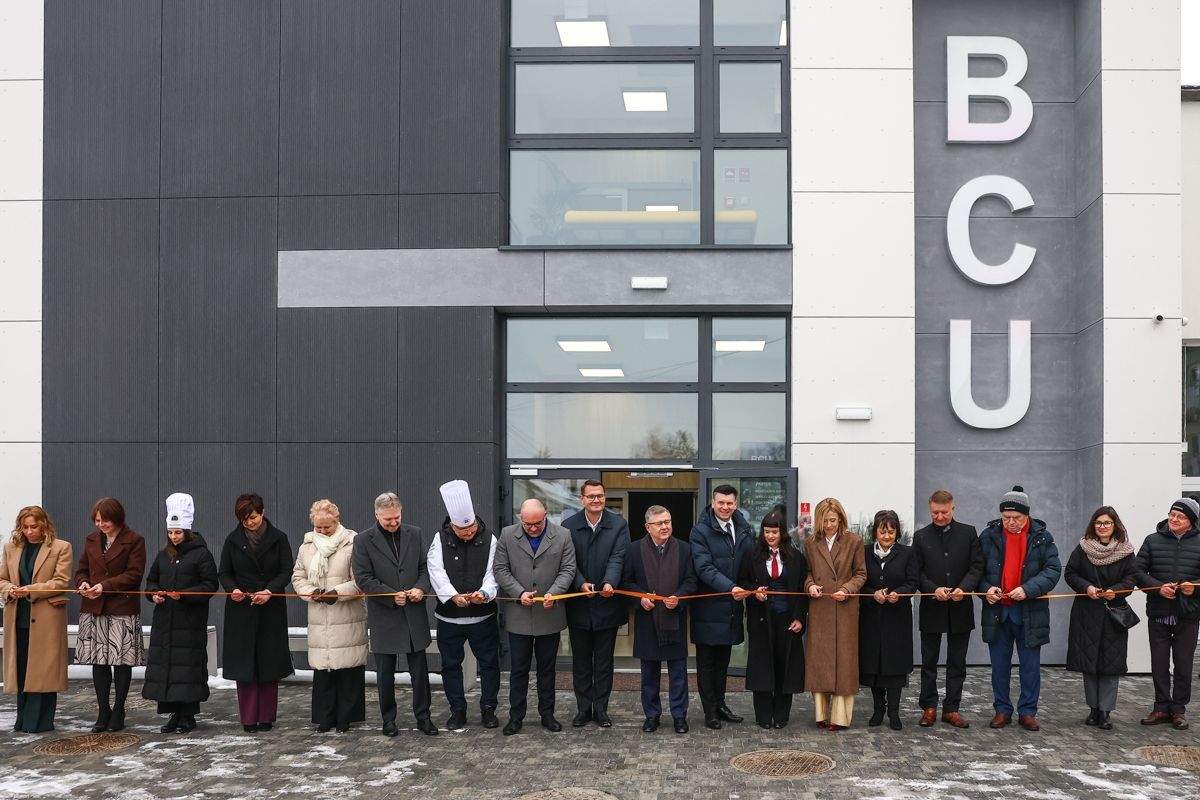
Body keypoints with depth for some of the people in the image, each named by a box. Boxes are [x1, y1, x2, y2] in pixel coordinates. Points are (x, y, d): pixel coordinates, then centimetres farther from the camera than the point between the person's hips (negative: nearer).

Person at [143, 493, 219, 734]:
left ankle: (188, 716, 4)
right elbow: (151, 580, 21)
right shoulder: (164, 555, 13)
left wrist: (183, 594, -18)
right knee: (164, 665, 4)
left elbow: (210, 585, -8)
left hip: (190, 621, -6)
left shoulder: (201, 554, -5)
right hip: (164, 620, 6)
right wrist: (154, 594, 0)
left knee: (188, 666, -4)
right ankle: (173, 713, 14)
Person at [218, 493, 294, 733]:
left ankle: (266, 717, 12)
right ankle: (249, 719, 7)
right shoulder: (233, 540, 4)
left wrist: (269, 591, -19)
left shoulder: (278, 538, 0)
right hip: (241, 609, 1)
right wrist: (232, 589, -15)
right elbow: (224, 573, 6)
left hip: (271, 609, -1)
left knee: (269, 663, 2)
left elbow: (287, 571, -3)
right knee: (244, 663, -1)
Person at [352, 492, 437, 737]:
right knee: (385, 673, 9)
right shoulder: (364, 540, -5)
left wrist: (421, 587, -11)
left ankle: (423, 717, 17)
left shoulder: (414, 534, 4)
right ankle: (388, 719, 22)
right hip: (384, 617, -2)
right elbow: (363, 578, -8)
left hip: (414, 614, 2)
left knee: (420, 670, 6)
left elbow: (424, 567, 9)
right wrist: (391, 596, -16)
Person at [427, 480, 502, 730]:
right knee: (451, 664, 8)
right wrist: (453, 596, -26)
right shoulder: (440, 539, -3)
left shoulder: (488, 539, -3)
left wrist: (485, 593, -29)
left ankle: (488, 709, 19)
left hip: (483, 615, 0)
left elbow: (492, 572, -9)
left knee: (489, 662, 6)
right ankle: (458, 711, 21)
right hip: (449, 616, 1)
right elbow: (436, 572, -12)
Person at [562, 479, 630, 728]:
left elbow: (617, 558, -13)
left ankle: (601, 709, 19)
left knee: (604, 661, 9)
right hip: (578, 606, 1)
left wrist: (609, 583, -31)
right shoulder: (568, 526, 0)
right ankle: (583, 708, 21)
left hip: (607, 604, -1)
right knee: (581, 661, 11)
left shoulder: (618, 525, -2)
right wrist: (581, 584, -24)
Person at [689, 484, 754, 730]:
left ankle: (720, 704, 29)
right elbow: (704, 568, -19)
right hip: (709, 607, -5)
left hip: (732, 605, 5)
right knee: (707, 661, 5)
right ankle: (710, 712, 12)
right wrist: (730, 587, -30)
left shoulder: (745, 530, 7)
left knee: (723, 660, 17)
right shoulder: (700, 531, -10)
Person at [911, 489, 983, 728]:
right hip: (931, 608, 0)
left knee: (957, 662, 7)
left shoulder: (968, 533, 2)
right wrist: (933, 589, -17)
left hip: (960, 609, 0)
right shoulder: (921, 537, 3)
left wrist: (964, 588, -18)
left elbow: (977, 566, -2)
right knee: (929, 661, 6)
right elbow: (916, 572, -1)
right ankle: (929, 708, 15)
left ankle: (951, 709, 15)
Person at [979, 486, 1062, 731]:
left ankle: (1028, 712, 16)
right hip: (997, 610, 1)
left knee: (1030, 665, 6)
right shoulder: (989, 535, 0)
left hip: (1029, 612, -1)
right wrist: (986, 588, -14)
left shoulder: (1041, 536, -3)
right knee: (1000, 665, 9)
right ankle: (1002, 710, 20)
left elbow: (1053, 570, -7)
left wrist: (1028, 589, -20)